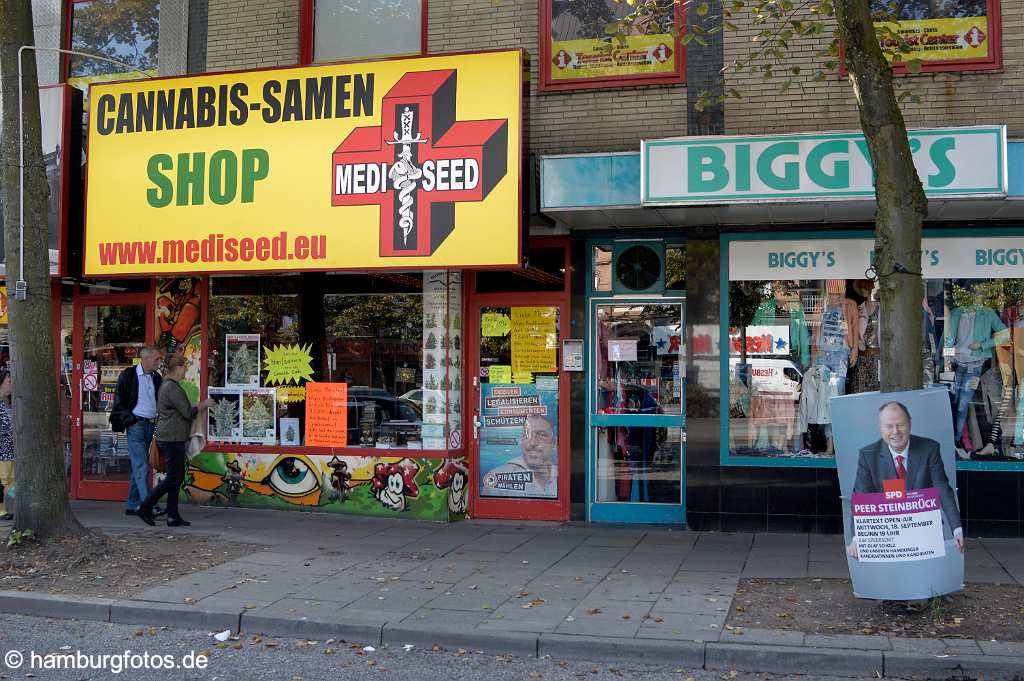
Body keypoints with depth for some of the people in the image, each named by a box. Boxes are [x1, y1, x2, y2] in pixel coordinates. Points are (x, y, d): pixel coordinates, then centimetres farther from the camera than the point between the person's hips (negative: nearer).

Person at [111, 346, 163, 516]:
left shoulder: (157, 378, 11)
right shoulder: (128, 375, -4)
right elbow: (119, 402, -2)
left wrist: (158, 421, 8)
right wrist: (130, 420, -8)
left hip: (151, 425, 6)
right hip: (136, 425, -6)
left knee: (138, 466, 11)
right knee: (142, 467, -12)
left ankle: (132, 505, 16)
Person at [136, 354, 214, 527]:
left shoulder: (166, 385, 17)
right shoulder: (172, 387, -16)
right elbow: (188, 412, -18)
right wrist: (204, 404, -4)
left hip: (166, 438, 11)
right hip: (172, 438, -11)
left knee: (177, 477, 10)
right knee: (173, 477, -5)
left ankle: (173, 516, 11)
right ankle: (145, 507, 0)